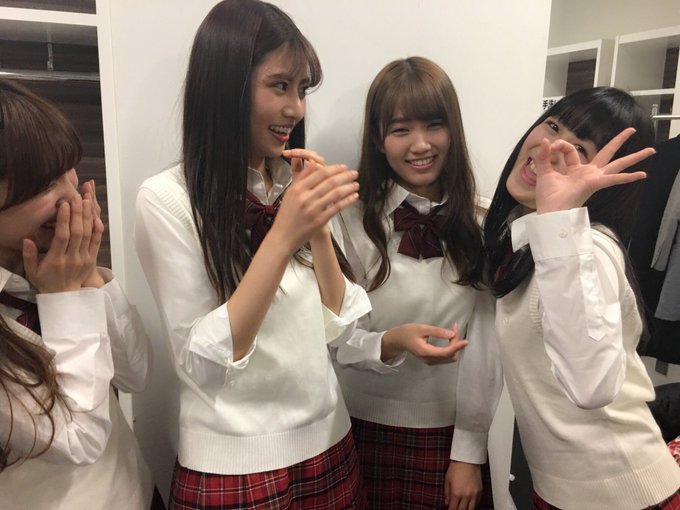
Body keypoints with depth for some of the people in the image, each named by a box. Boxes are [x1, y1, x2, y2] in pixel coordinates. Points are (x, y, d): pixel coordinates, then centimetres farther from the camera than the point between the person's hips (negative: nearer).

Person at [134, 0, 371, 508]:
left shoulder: (293, 184, 0)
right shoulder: (167, 198, -15)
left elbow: (336, 324, -1)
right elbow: (204, 365, -18)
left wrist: (319, 223, -15)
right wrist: (282, 235, -26)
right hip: (234, 465, -5)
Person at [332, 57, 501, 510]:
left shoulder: (481, 227, -5)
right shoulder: (352, 222, -13)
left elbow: (485, 348, -5)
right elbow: (337, 342, -11)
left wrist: (470, 452, -5)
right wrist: (391, 344, -30)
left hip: (456, 433, 2)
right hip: (370, 429, -1)